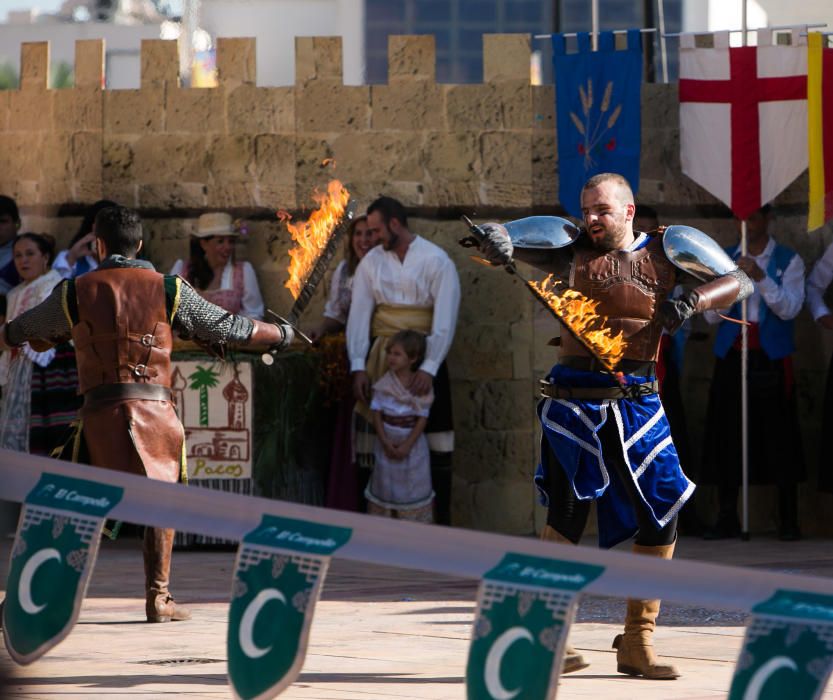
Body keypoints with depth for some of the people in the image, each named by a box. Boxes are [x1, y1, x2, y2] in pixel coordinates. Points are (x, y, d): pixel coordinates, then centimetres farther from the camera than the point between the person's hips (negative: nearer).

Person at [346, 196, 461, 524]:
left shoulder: (436, 260, -8)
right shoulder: (371, 261, 4)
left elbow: (445, 320, -14)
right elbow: (359, 314, 0)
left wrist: (429, 368, -22)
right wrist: (358, 367, -9)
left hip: (424, 359, -4)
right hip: (382, 358, 4)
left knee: (437, 440, -2)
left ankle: (441, 518, 4)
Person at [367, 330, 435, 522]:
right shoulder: (384, 385, -6)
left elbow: (422, 419, -10)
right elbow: (377, 414, -5)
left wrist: (407, 445, -17)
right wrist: (385, 442, -14)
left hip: (412, 443, -2)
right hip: (388, 442, 2)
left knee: (413, 485, 6)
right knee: (385, 482, 10)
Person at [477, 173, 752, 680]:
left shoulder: (661, 254, 6)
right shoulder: (571, 252, 5)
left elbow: (738, 282, 7)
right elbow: (505, 244, -2)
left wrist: (692, 300, -12)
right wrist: (498, 243, -27)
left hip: (636, 403, 2)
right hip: (575, 400, -2)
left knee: (661, 514, -2)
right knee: (567, 515, -1)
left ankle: (637, 642, 8)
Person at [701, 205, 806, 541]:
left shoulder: (788, 261, 3)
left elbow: (790, 308, -9)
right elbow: (711, 315, 6)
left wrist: (761, 277, -21)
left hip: (772, 360, -3)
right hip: (731, 357, 3)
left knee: (779, 438, -5)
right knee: (726, 437, -1)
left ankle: (789, 520, -2)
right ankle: (726, 518, 3)